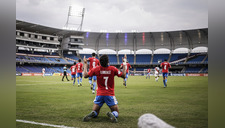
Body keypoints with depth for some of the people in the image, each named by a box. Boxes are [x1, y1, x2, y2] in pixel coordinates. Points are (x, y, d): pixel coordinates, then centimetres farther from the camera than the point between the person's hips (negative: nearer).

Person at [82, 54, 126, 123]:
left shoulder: (96, 69, -6)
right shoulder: (112, 69, -8)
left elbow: (85, 75, 4)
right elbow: (123, 76, 0)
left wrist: (85, 64, 13)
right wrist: (124, 66, 13)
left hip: (99, 94, 1)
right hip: (110, 94, -1)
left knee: (95, 112, 16)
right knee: (116, 113, 12)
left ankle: (92, 114, -22)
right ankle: (112, 114, -25)